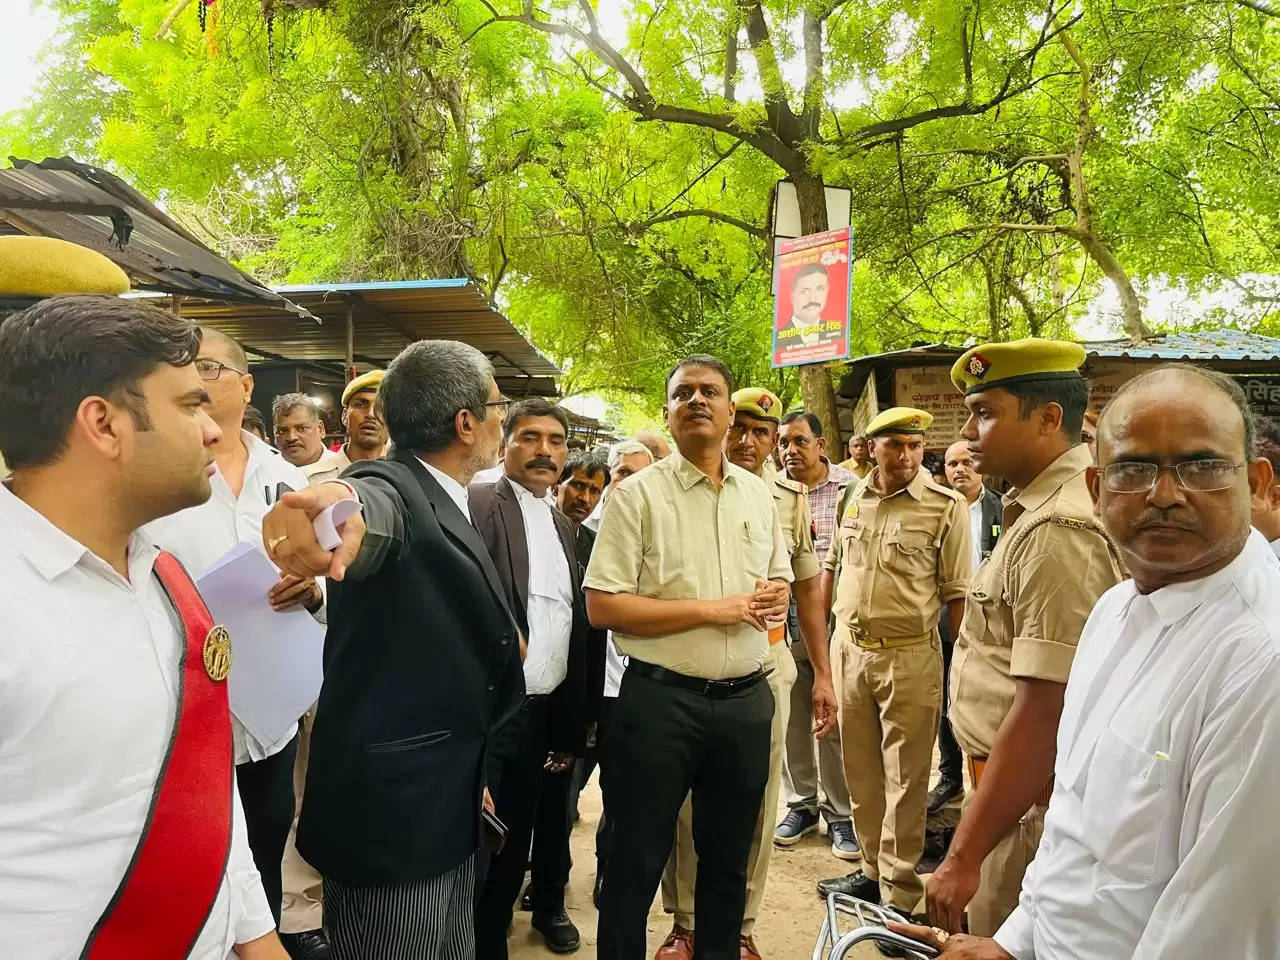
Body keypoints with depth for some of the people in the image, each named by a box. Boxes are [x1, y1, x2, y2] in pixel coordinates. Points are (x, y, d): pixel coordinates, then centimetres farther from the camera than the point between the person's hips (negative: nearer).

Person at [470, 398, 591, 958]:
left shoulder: (564, 526, 12)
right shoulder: (478, 505, -11)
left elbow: (574, 624, 12)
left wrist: (573, 727, 11)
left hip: (551, 711, 7)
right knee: (492, 843, 6)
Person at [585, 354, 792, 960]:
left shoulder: (759, 495, 9)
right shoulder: (638, 494, -7)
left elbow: (780, 580, 20)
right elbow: (602, 606, -13)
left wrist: (776, 595, -5)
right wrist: (711, 609, -16)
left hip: (746, 699, 5)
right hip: (662, 699, -4)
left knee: (729, 858, 19)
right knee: (638, 861, 8)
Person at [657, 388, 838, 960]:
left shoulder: (791, 501, 5)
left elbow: (808, 589, 11)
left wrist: (822, 673, 9)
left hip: (766, 662, 2)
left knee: (756, 802, 11)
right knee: (686, 800, 8)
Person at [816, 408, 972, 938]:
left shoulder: (946, 506, -8)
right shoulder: (852, 498, 7)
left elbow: (957, 593, -7)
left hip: (909, 655, -5)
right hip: (848, 648, 5)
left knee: (904, 779, 4)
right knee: (860, 771, 15)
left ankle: (898, 897, 16)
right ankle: (873, 870, 32)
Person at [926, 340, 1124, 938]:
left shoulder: (1060, 533, -23)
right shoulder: (1034, 510, 10)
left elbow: (1044, 713, -27)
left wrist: (963, 858, -22)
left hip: (1029, 798, -9)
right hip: (1006, 779, 9)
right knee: (997, 938, 20)